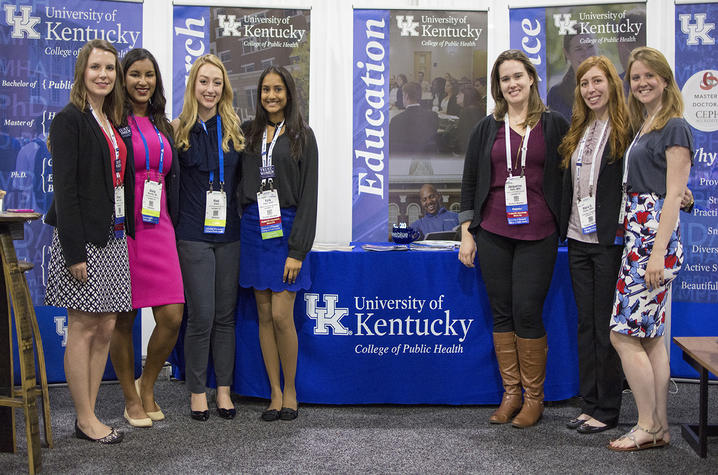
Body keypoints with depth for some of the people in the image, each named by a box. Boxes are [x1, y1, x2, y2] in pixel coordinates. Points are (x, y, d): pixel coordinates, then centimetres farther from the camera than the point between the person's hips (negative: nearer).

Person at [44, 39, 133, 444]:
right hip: (83, 237, -7)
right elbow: (65, 188, -14)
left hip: (114, 237, 7)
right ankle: (86, 421, 9)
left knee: (106, 328, 8)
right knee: (83, 329, -1)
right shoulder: (70, 121, -7)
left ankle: (89, 414, 17)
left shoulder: (113, 122, 16)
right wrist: (74, 252, -19)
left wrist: (129, 234, 10)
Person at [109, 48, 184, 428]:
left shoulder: (163, 126, 16)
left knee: (172, 316, -3)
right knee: (123, 318, 4)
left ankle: (147, 386, 20)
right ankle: (131, 398, 20)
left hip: (158, 228, 5)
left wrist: (172, 226, 15)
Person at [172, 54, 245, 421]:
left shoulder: (235, 130, 9)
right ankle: (197, 391, 13)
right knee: (201, 315, -2)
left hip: (229, 233, 3)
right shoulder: (179, 130, -1)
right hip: (194, 235, -3)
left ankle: (223, 389, 18)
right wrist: (178, 222, -6)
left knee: (225, 315, 8)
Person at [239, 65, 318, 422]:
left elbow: (308, 195, -5)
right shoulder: (249, 133, 11)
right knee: (264, 315, 5)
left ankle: (290, 389, 12)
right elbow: (240, 183, 13)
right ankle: (275, 392, 14)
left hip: (286, 228, -3)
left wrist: (297, 250, -11)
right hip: (253, 228, 4)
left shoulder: (302, 136, 0)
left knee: (281, 316, -7)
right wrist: (241, 228, 0)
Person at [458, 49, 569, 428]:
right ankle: (511, 393, 18)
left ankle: (534, 397, 10)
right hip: (493, 233, 3)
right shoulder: (487, 128, 9)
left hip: (537, 233, -2)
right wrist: (466, 233, 5)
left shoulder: (554, 125, 4)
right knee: (501, 313, 6)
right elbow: (469, 182, 10)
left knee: (527, 313, -4)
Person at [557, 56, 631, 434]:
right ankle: (589, 403, 21)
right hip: (578, 241, 7)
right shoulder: (577, 131, 13)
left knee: (607, 327, 1)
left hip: (609, 242, -7)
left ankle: (608, 410, 12)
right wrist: (564, 229, 12)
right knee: (586, 324, 12)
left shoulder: (627, 130, -7)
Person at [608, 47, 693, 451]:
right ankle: (660, 427, 16)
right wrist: (647, 249, 12)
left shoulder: (674, 127, -8)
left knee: (625, 333, -8)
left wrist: (659, 252, -19)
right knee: (652, 335, 10)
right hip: (638, 234, 9)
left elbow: (674, 195, -14)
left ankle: (649, 427, 3)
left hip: (656, 235, -9)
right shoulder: (644, 127, 18)